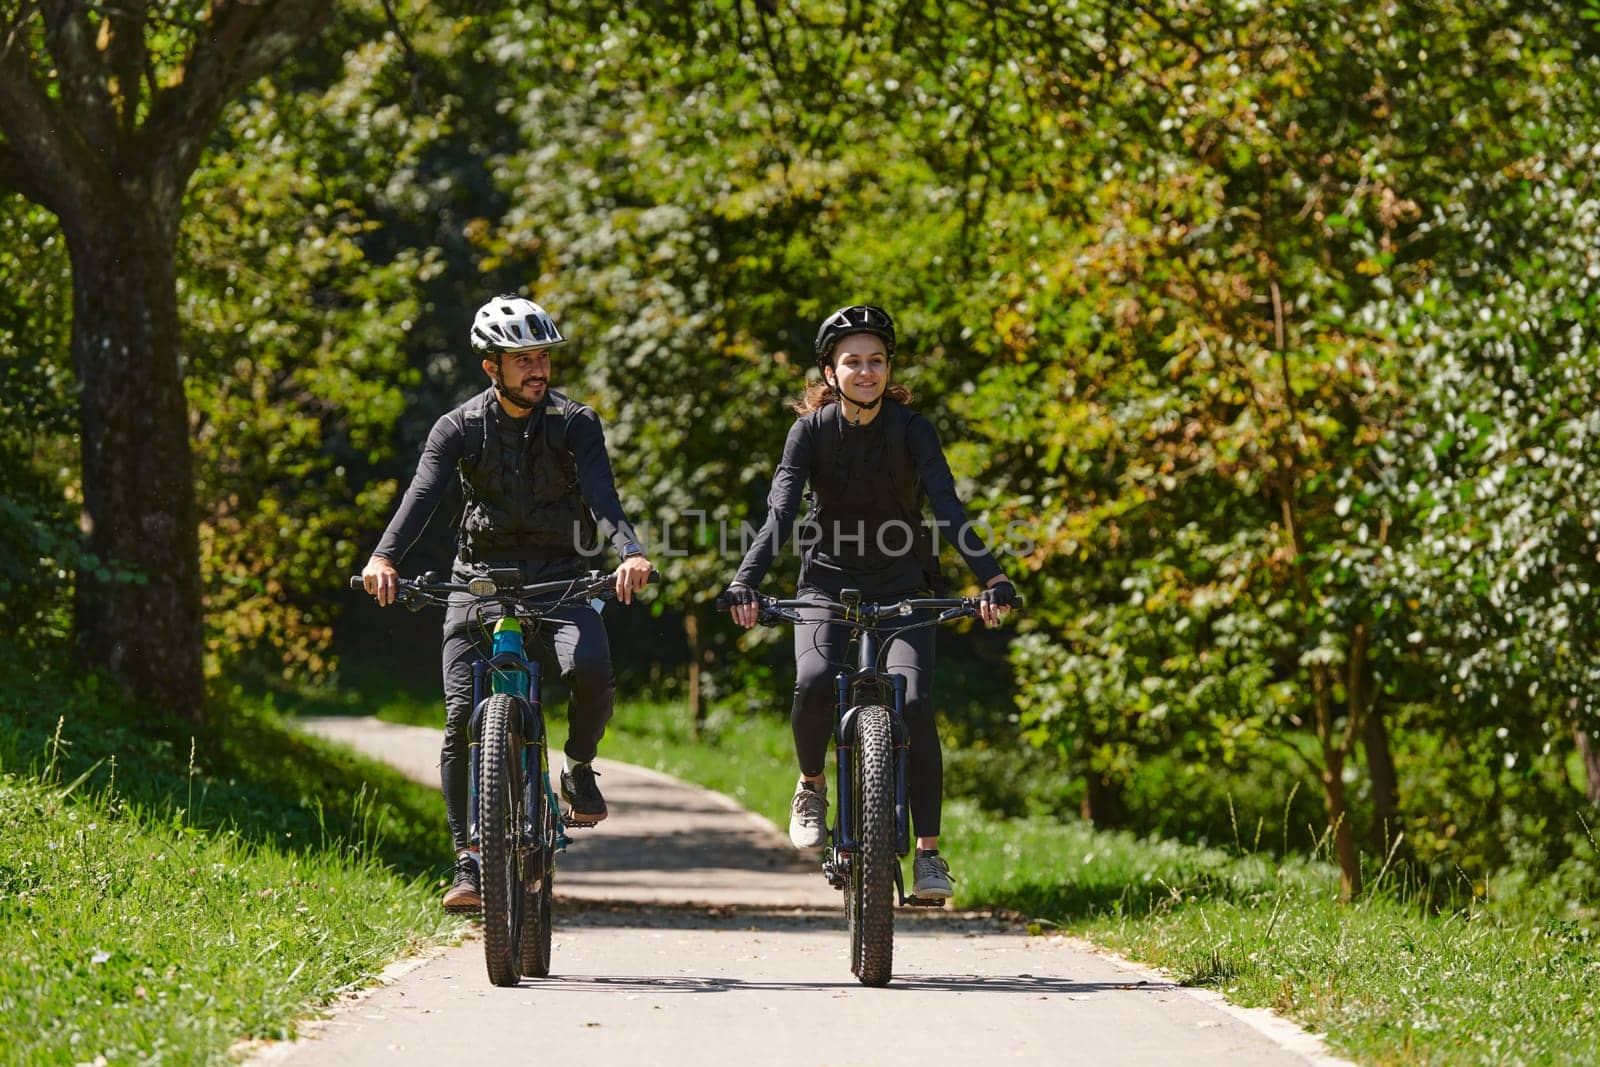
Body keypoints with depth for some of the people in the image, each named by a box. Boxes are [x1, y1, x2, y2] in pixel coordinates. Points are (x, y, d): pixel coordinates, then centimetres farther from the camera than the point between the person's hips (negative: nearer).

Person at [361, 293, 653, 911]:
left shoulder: (574, 424, -4)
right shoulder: (459, 429, -3)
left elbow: (601, 494, -18)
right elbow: (422, 495, -17)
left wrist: (630, 551, -39)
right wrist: (384, 558, -36)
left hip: (557, 578, -1)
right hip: (480, 575, 1)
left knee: (590, 665, -30)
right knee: (463, 717, -11)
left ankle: (579, 769, 0)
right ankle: (469, 861, -1)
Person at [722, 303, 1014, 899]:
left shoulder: (910, 429, -10)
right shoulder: (812, 429, -8)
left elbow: (947, 505, -22)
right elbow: (781, 509, -19)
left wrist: (991, 580, -36)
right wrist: (746, 581, -35)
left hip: (903, 589, 0)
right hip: (827, 583, 0)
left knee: (914, 703, -20)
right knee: (814, 683, -27)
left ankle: (928, 852, -12)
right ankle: (812, 787, 3)